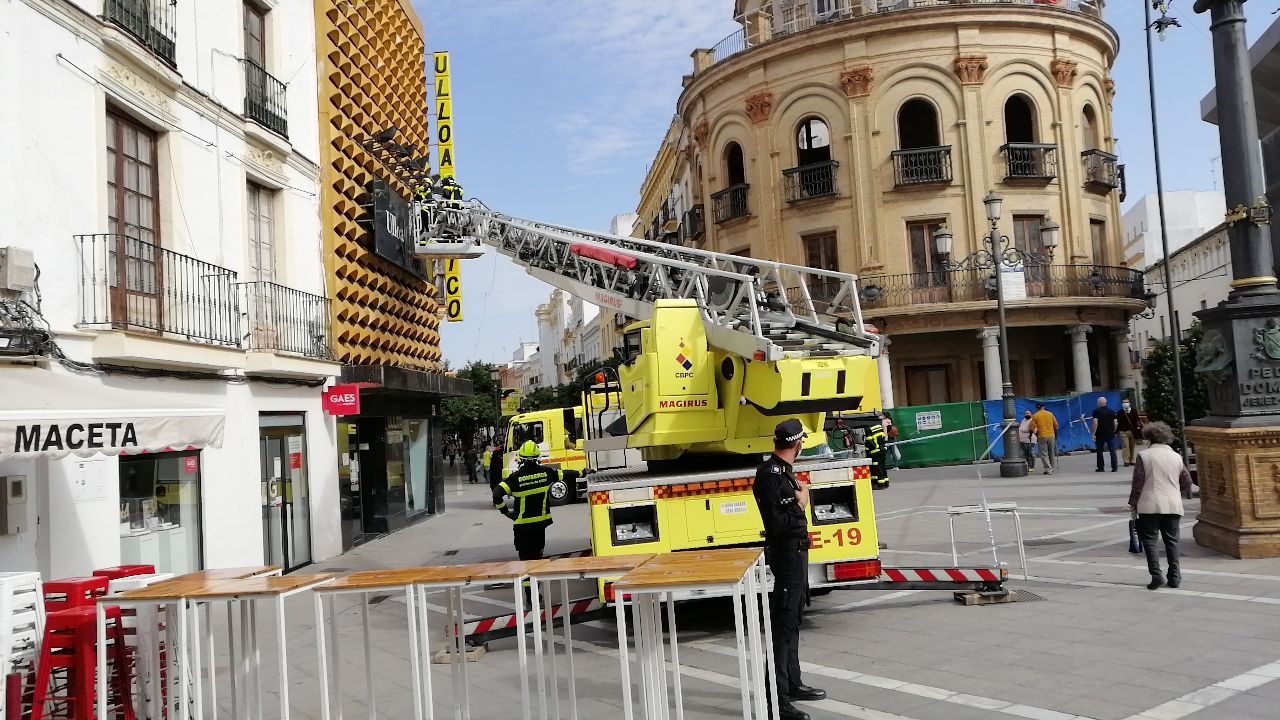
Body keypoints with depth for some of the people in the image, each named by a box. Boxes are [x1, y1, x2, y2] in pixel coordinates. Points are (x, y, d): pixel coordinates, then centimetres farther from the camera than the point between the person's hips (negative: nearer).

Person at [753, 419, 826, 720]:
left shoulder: (782, 470, 11)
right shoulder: (769, 474, -20)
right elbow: (776, 523, -25)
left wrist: (799, 491, 7)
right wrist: (800, 504, -13)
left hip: (796, 551, 10)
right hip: (785, 554, -10)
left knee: (792, 619, 19)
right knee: (783, 623, -8)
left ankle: (792, 684, 33)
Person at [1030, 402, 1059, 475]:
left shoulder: (1035, 416, -4)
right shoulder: (1050, 414, 6)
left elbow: (1032, 428, -8)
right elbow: (1056, 425, 8)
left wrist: (1036, 433, 11)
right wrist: (1055, 434, 21)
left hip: (1042, 437, -4)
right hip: (1051, 436, 4)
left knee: (1044, 454, 0)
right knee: (1052, 454, 15)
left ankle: (1048, 470, -7)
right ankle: (1053, 469, 20)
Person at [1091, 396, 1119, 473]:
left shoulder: (1096, 411, -6)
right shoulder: (1112, 411, 5)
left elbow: (1095, 423, -15)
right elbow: (1115, 423, 3)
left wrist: (1093, 434, -12)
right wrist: (1114, 432, 15)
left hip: (1100, 434, -3)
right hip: (1110, 434, 3)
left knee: (1099, 451, 8)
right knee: (1112, 451, 3)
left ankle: (1100, 467, 9)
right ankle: (1114, 467, -2)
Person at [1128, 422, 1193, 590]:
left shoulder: (1144, 456, -4)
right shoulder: (1176, 457, 7)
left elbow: (1137, 482, -5)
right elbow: (1187, 481, 12)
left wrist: (1133, 504, 3)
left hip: (1150, 506, -4)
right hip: (1173, 506, 4)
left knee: (1149, 540, 2)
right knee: (1172, 541, 12)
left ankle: (1156, 575, -7)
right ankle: (1174, 577, 12)